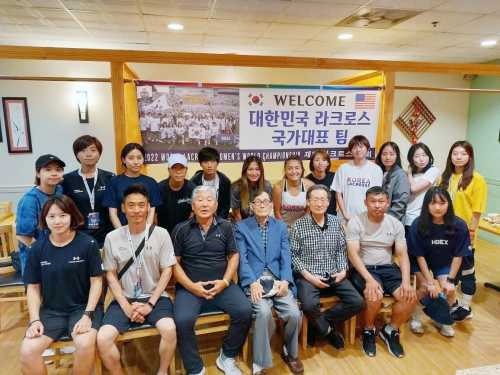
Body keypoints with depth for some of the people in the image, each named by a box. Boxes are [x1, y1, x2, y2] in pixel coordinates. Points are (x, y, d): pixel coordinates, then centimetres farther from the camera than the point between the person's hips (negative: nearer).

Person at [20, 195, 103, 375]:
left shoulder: (88, 244, -10)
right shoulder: (37, 248, -1)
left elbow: (96, 281, -6)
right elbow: (33, 288, 4)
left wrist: (88, 314, -14)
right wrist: (35, 319, -8)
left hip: (82, 306, -3)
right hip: (50, 309, 3)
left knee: (85, 345, -29)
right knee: (27, 351, -20)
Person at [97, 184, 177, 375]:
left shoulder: (161, 234, -6)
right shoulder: (112, 238, -2)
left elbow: (167, 271, -3)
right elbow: (111, 275, 1)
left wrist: (150, 304, -11)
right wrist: (126, 306, -9)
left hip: (155, 297, -1)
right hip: (124, 299, 2)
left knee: (169, 330, -27)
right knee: (102, 339, -20)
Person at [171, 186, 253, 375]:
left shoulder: (226, 227, 6)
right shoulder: (181, 230, 0)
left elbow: (234, 256, 7)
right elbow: (174, 262, 1)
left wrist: (225, 282, -8)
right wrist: (191, 286, -12)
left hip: (221, 285, 2)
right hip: (190, 287, -1)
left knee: (245, 311, -20)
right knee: (182, 321, -28)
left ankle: (227, 357, 6)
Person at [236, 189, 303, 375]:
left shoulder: (281, 227, 15)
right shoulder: (241, 227, 6)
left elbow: (286, 257, 7)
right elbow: (242, 259, -3)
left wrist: (285, 281, -10)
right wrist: (253, 282, -17)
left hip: (278, 280, 3)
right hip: (254, 281, -3)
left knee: (294, 313, -19)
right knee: (264, 312, -30)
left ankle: (290, 352, 13)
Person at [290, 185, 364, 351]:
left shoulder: (335, 222, 7)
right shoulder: (298, 226, -5)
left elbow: (341, 250, 11)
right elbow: (293, 255, -5)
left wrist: (343, 270, -6)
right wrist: (308, 276, -16)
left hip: (333, 275, 4)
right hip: (308, 276, -4)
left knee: (357, 302, -14)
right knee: (309, 306, -31)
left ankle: (317, 324, 3)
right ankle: (328, 330, 4)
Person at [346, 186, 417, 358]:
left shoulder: (396, 224, 2)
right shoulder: (355, 223, -11)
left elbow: (403, 254, -1)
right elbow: (353, 254, -17)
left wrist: (406, 281, -16)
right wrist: (369, 279, -28)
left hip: (388, 267, 4)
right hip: (363, 268, -4)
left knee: (409, 297, -18)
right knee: (375, 297, -30)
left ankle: (390, 331, 11)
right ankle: (368, 331, 4)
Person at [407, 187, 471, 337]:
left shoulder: (459, 225, -23)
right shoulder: (418, 225, -28)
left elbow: (458, 256, -12)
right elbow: (420, 256, -20)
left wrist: (450, 280, -14)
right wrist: (430, 282, -20)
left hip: (444, 263, 2)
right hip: (420, 262, -2)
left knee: (449, 290, -13)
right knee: (425, 288, -19)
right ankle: (414, 314, 12)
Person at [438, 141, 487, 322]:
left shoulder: (477, 179, -10)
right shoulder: (445, 177, 5)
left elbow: (477, 210, -11)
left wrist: (471, 231, -14)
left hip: (464, 234, -5)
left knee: (466, 269, 9)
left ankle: (466, 307, 23)